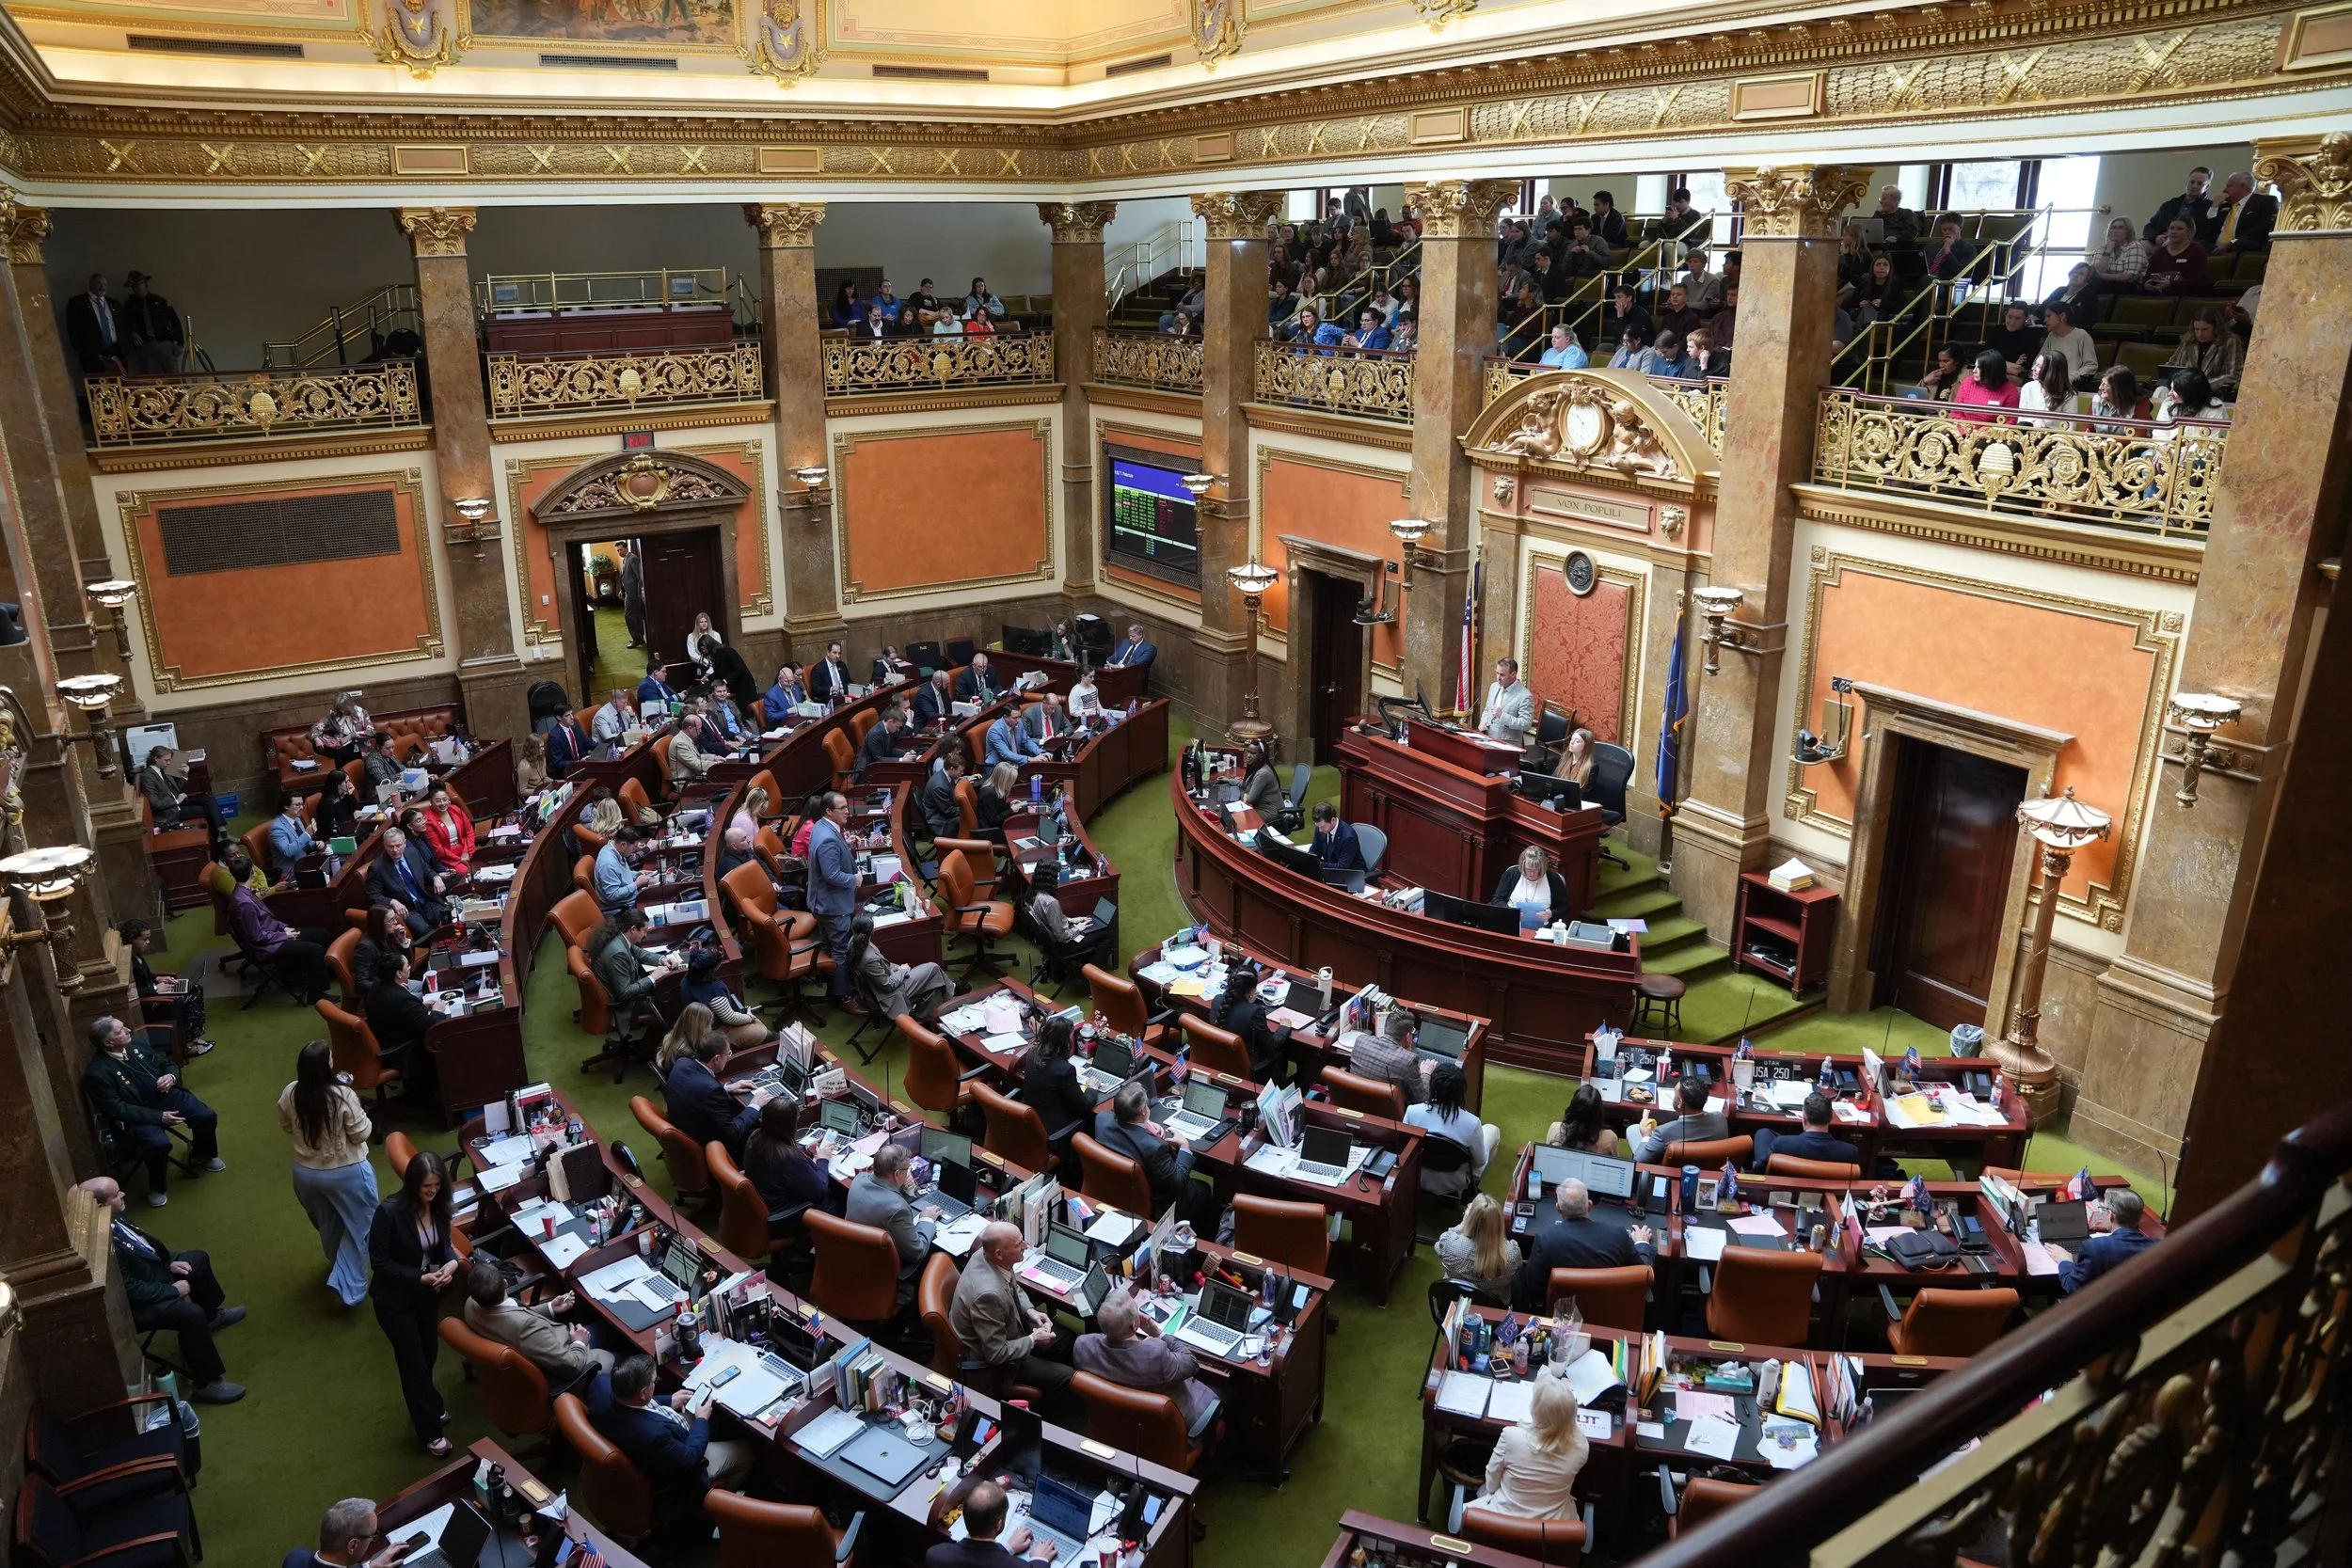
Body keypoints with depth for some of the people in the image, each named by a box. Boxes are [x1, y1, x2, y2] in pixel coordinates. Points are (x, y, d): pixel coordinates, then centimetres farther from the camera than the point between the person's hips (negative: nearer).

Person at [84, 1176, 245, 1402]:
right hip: (137, 1305, -11)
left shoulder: (112, 1219, -8)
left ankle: (212, 1317, 46)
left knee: (200, 1260, 22)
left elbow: (143, 1242, 12)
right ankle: (205, 1385, -13)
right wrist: (173, 1290, -19)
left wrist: (169, 1261, 4)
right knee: (192, 1314, -28)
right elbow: (130, 1291, -30)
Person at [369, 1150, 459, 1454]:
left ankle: (426, 1405, 48)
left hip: (428, 1293, 5)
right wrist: (421, 1277, -25)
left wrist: (452, 1262, -18)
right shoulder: (389, 1212, -28)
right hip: (395, 1298, -5)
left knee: (429, 1354, 21)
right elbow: (380, 1262, -20)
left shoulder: (439, 1206, -12)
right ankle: (430, 1430, 25)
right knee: (413, 1362, 7)